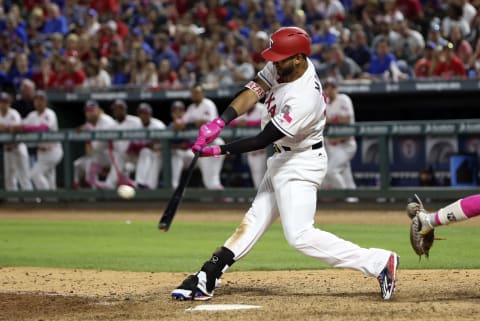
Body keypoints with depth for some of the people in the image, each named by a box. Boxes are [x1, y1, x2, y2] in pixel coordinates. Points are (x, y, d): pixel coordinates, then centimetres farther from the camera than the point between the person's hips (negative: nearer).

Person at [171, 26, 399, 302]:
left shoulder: (304, 100, -32)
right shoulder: (284, 67, -8)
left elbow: (263, 140, -27)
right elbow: (254, 92, -4)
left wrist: (220, 150, -23)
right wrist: (220, 122, -17)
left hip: (301, 165, -9)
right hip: (282, 160, 9)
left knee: (299, 235, -17)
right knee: (255, 220, 15)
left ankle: (379, 262, -17)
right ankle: (206, 279, 20)